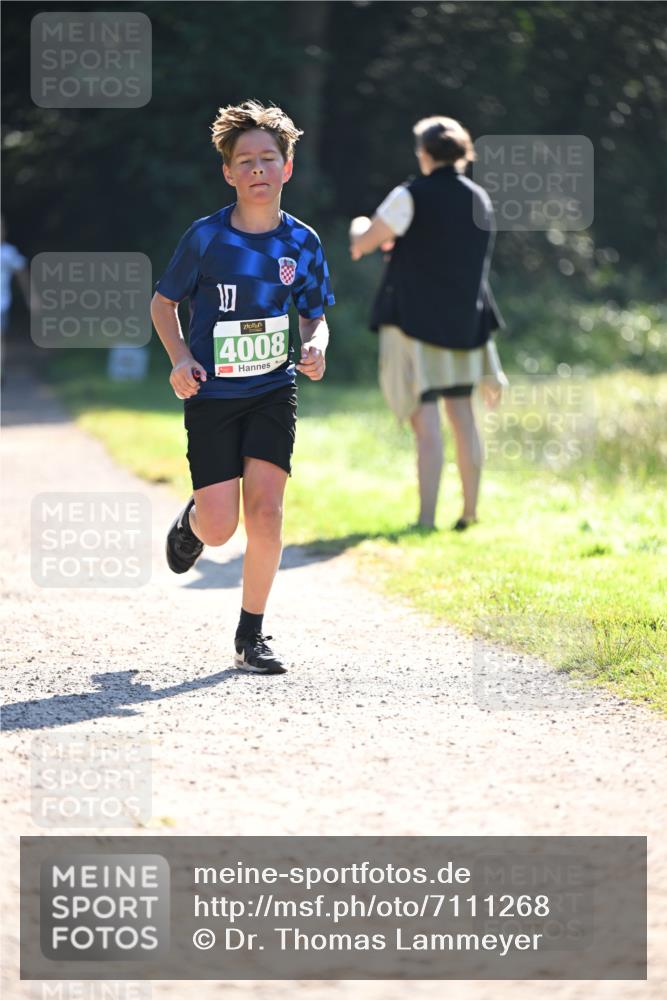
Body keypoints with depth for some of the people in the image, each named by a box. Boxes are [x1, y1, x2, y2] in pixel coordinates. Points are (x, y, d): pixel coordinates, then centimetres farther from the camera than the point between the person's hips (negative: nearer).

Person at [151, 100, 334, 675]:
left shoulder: (303, 243, -1)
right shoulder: (207, 238, -8)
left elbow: (315, 316, 12)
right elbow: (163, 303, 4)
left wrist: (316, 348, -11)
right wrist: (181, 358, -12)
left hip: (273, 390, 2)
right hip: (212, 393, -2)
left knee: (265, 508, -13)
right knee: (220, 529, -7)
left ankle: (251, 634, 2)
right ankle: (191, 520, 33)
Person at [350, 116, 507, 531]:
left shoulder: (411, 197, -10)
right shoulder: (480, 200, 9)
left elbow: (361, 246, -4)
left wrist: (360, 228, 18)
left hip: (416, 317, -6)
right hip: (465, 321, 6)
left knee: (426, 418, -9)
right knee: (462, 413, 15)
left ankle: (427, 519, -14)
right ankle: (470, 511, 17)